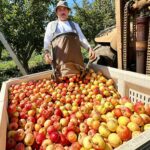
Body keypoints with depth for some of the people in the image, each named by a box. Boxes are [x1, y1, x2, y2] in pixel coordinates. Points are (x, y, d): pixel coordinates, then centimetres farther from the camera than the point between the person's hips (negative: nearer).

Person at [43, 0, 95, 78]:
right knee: (66, 73, -25)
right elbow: (47, 40, 16)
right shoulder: (51, 24, 29)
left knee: (77, 73, -19)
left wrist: (89, 48, -2)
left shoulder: (74, 24, 33)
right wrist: (46, 52, -7)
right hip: (59, 49, -1)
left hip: (74, 48, 2)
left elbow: (82, 38, 19)